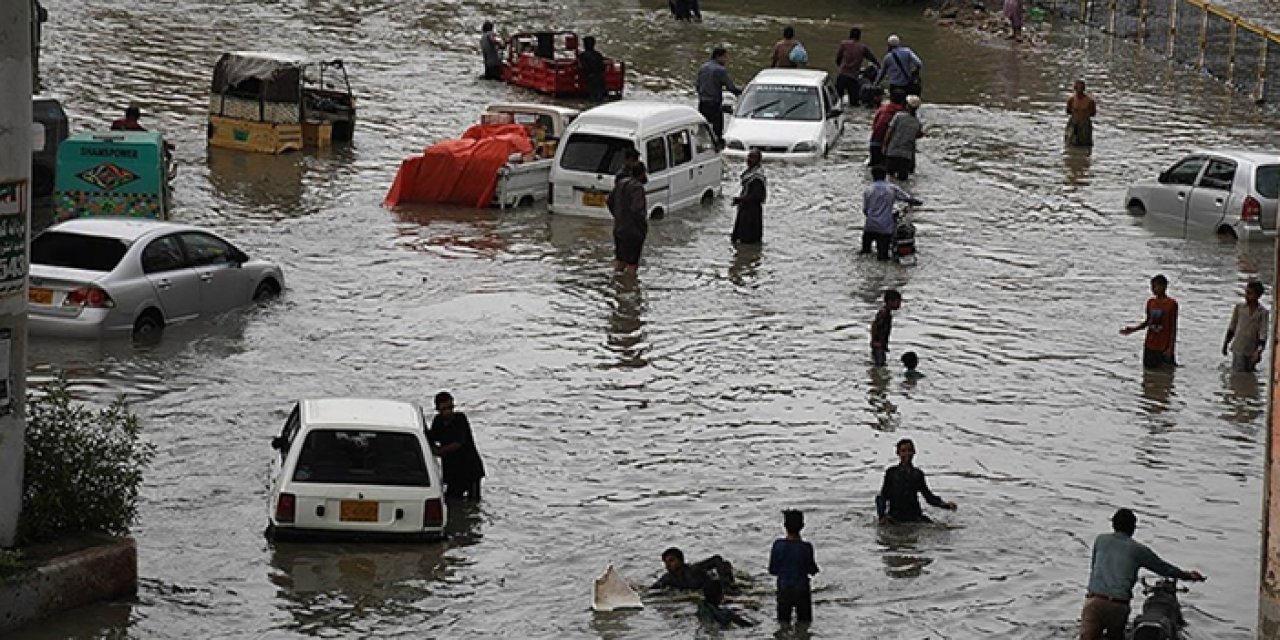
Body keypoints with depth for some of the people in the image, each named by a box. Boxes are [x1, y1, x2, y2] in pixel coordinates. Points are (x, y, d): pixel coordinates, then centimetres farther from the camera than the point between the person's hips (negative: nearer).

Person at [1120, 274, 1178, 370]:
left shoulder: (1171, 304, -10)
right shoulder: (1150, 302, 6)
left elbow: (1174, 328, -9)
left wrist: (1170, 348, -13)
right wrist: (1132, 329, 5)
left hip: (1164, 348, -6)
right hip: (1150, 347, 6)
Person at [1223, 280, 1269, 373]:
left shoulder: (1263, 313, -7)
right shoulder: (1239, 307, -2)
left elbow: (1263, 334, -10)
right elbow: (1232, 327, 9)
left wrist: (1259, 351, -22)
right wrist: (1225, 344, 12)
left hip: (1252, 351, 0)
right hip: (1238, 349, 0)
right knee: (1238, 373, -7)